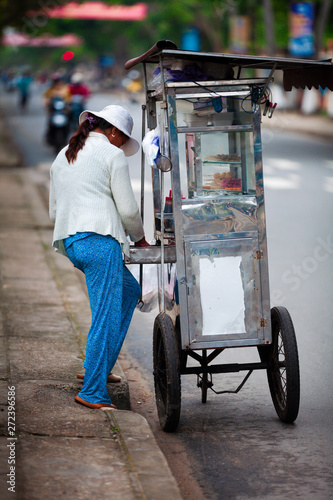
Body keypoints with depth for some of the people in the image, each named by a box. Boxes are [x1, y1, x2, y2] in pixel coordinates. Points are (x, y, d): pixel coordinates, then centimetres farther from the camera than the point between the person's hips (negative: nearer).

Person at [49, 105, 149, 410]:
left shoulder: (63, 156, 21)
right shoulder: (112, 155, -2)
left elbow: (55, 211, 23)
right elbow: (128, 208, -4)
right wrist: (140, 238, 13)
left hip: (69, 242, 9)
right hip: (100, 241, -9)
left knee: (129, 290, 24)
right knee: (106, 318, -5)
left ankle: (97, 367, 22)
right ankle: (92, 392, -6)